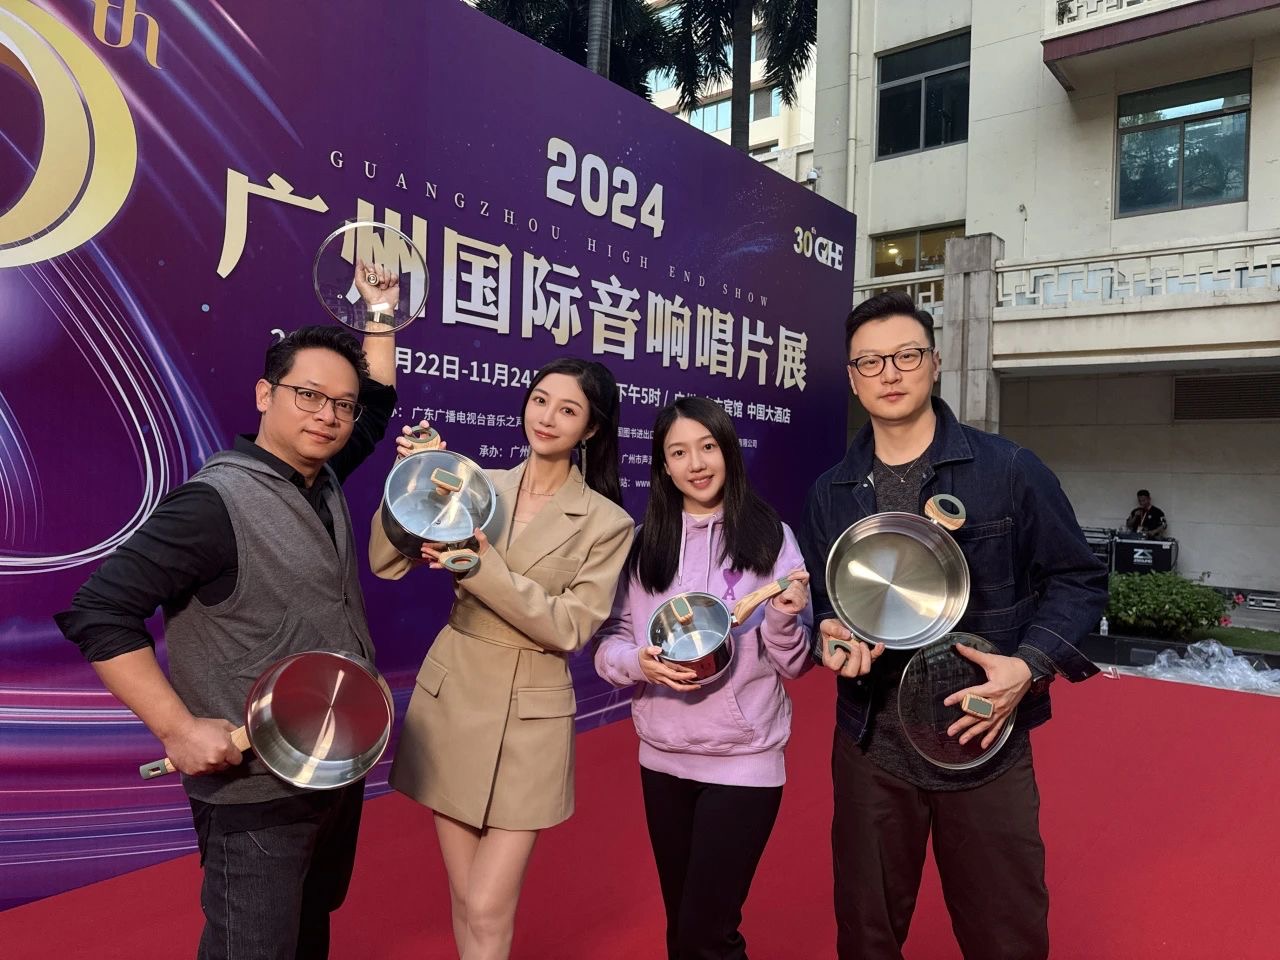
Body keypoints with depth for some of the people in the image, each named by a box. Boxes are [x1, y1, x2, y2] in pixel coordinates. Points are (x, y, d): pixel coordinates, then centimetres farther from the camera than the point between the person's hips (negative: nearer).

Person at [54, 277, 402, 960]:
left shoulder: (324, 480, 3)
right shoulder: (215, 503, -20)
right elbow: (98, 612, -21)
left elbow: (378, 400, 19)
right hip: (256, 793, -7)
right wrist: (179, 728, -24)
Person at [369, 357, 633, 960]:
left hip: (527, 716, -3)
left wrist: (484, 566, -24)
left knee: (488, 911, 0)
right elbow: (385, 564, -3)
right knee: (464, 899, 16)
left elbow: (569, 629, -14)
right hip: (449, 697, 3)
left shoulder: (607, 524, -6)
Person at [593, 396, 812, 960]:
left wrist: (784, 618, -23)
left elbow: (795, 664, -3)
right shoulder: (643, 542, 0)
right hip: (662, 759, 3)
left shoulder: (769, 537, -6)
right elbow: (607, 644, 1)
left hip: (744, 761, -3)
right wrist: (637, 662, -19)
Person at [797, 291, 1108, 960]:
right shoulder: (829, 494, 3)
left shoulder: (1009, 470, -6)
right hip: (870, 748, 3)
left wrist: (1029, 665, -15)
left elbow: (1078, 579, -1)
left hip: (987, 743, -2)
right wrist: (829, 637, -10)